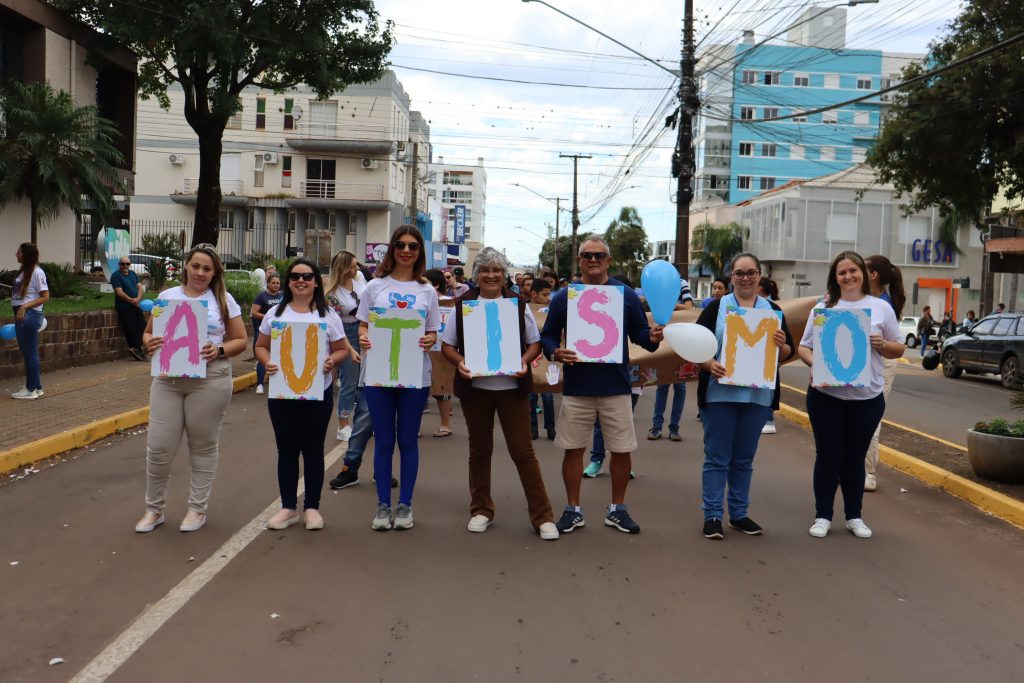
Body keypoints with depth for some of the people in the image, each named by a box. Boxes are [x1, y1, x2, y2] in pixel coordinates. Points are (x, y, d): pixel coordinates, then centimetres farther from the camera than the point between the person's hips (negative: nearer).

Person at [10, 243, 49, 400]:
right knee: (27, 352, 13)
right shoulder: (24, 271, 13)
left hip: (29, 315, -9)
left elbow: (45, 297, -14)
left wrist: (25, 307, -21)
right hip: (21, 315, 9)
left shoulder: (36, 272, -12)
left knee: (30, 352, -2)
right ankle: (36, 387, 21)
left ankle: (32, 390, 5)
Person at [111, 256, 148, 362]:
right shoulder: (116, 276, -6)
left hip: (136, 305, 7)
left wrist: (138, 298, -10)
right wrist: (132, 301, -13)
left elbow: (140, 287, 8)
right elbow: (119, 293, -15)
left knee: (142, 325, 2)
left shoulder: (133, 274, 14)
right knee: (131, 329, -5)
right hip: (124, 307, -7)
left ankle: (136, 349, 9)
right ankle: (137, 349, 2)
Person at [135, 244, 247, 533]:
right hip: (167, 379, 2)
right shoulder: (167, 297, 9)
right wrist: (150, 344, -9)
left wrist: (219, 351, -15)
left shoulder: (223, 299, 3)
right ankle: (154, 509, 20)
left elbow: (241, 340, 4)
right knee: (159, 446, 2)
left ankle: (198, 509, 21)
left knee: (203, 446, 7)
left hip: (209, 380, -2)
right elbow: (148, 333, 14)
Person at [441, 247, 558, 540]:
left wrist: (524, 361, -12)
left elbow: (535, 342, 8)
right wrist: (460, 362, -15)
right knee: (479, 450, 12)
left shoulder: (518, 304, 3)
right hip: (475, 387, 1)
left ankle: (542, 516, 7)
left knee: (522, 450, 0)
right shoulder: (463, 305, 3)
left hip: (512, 387, -1)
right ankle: (481, 510, 27)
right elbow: (447, 345, 5)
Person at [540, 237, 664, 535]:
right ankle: (573, 510, 21)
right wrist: (554, 352, -15)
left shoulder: (626, 295, 2)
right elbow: (548, 335, 5)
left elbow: (639, 332, 5)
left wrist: (652, 337, -17)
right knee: (573, 449, 7)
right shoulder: (563, 297, 2)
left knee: (621, 449, 6)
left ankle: (617, 509, 23)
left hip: (616, 387, 0)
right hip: (576, 387, 0)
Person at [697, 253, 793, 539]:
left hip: (758, 396, 3)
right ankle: (712, 515, 7)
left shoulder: (773, 309, 10)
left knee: (744, 459, 12)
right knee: (717, 457, 1)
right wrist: (710, 365, -19)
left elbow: (788, 352, 10)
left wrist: (782, 345, -12)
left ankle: (739, 513, 22)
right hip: (720, 393, -3)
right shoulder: (716, 307, 2)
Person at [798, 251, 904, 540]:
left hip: (867, 397, 1)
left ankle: (854, 516, 25)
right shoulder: (823, 308, 4)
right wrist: (813, 364, -17)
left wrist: (883, 345, -13)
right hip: (826, 394, -1)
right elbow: (804, 347, 4)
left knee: (855, 457, 11)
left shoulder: (881, 308, 5)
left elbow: (898, 349, 9)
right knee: (828, 456, 5)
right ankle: (823, 516, 17)